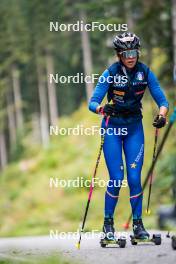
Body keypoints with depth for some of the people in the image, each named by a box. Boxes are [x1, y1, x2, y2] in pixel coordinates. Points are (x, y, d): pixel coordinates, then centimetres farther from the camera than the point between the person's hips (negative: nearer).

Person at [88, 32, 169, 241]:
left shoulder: (145, 72, -8)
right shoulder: (110, 73, -15)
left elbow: (162, 101, -5)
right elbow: (92, 103, -17)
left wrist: (161, 116, -27)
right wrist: (102, 109, -40)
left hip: (134, 127, 2)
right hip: (112, 127, -2)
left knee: (134, 177, -7)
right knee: (116, 177, -9)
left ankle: (138, 224, 6)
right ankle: (108, 222, 8)